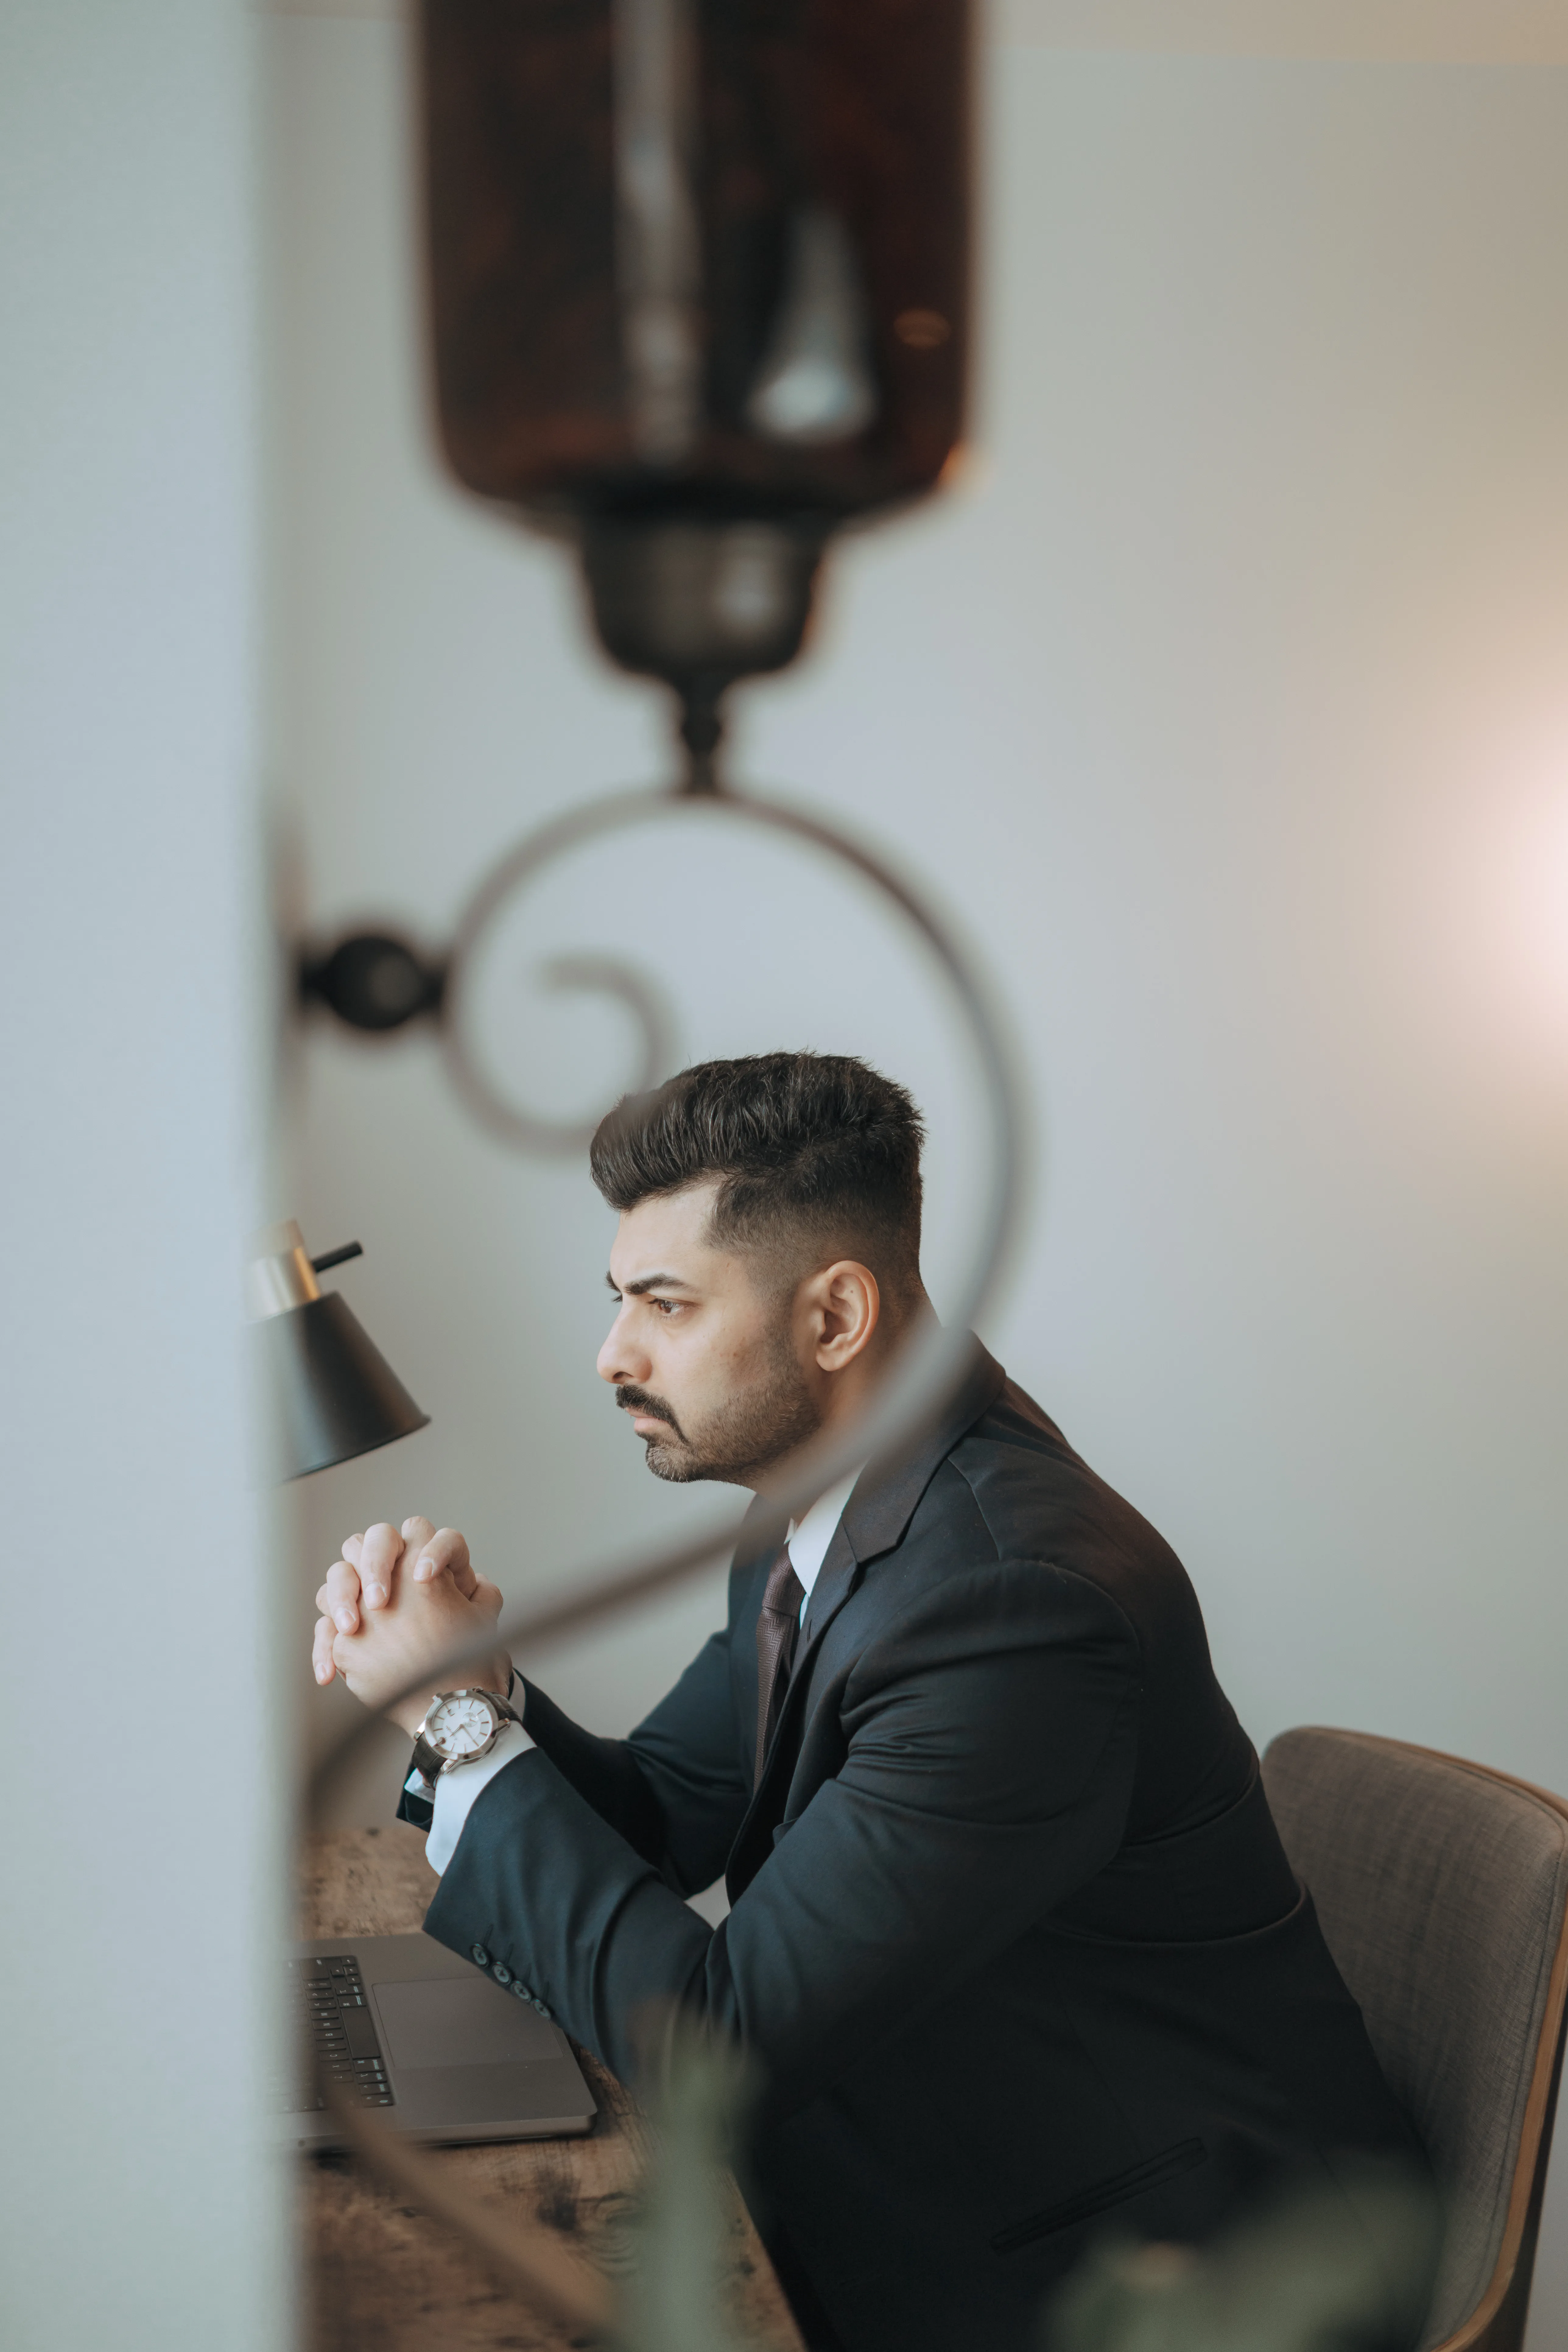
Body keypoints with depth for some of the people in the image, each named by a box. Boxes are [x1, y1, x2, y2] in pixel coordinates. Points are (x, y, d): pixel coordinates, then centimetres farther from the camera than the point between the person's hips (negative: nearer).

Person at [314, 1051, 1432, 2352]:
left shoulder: (1020, 1606, -31)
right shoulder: (820, 1516, 0)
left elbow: (721, 2038, -28)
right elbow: (661, 1817, 7)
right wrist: (477, 1681, -12)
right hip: (958, 2169, 8)